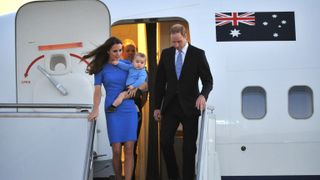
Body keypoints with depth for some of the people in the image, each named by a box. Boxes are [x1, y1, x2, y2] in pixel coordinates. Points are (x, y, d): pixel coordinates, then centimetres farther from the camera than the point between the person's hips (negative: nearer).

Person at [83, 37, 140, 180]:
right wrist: (95, 109, -17)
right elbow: (97, 90, -3)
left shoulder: (127, 64, 8)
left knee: (129, 149, -7)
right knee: (116, 151, -5)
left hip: (129, 109, 1)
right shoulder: (101, 68, 4)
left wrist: (136, 88, -6)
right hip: (113, 110, -1)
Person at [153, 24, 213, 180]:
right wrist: (157, 106, 7)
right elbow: (160, 81, 10)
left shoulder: (198, 54, -3)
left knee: (189, 146, 2)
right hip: (170, 106, 3)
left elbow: (208, 80, -3)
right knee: (165, 142, -4)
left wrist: (203, 95, -24)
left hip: (189, 106, -2)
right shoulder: (166, 53, 6)